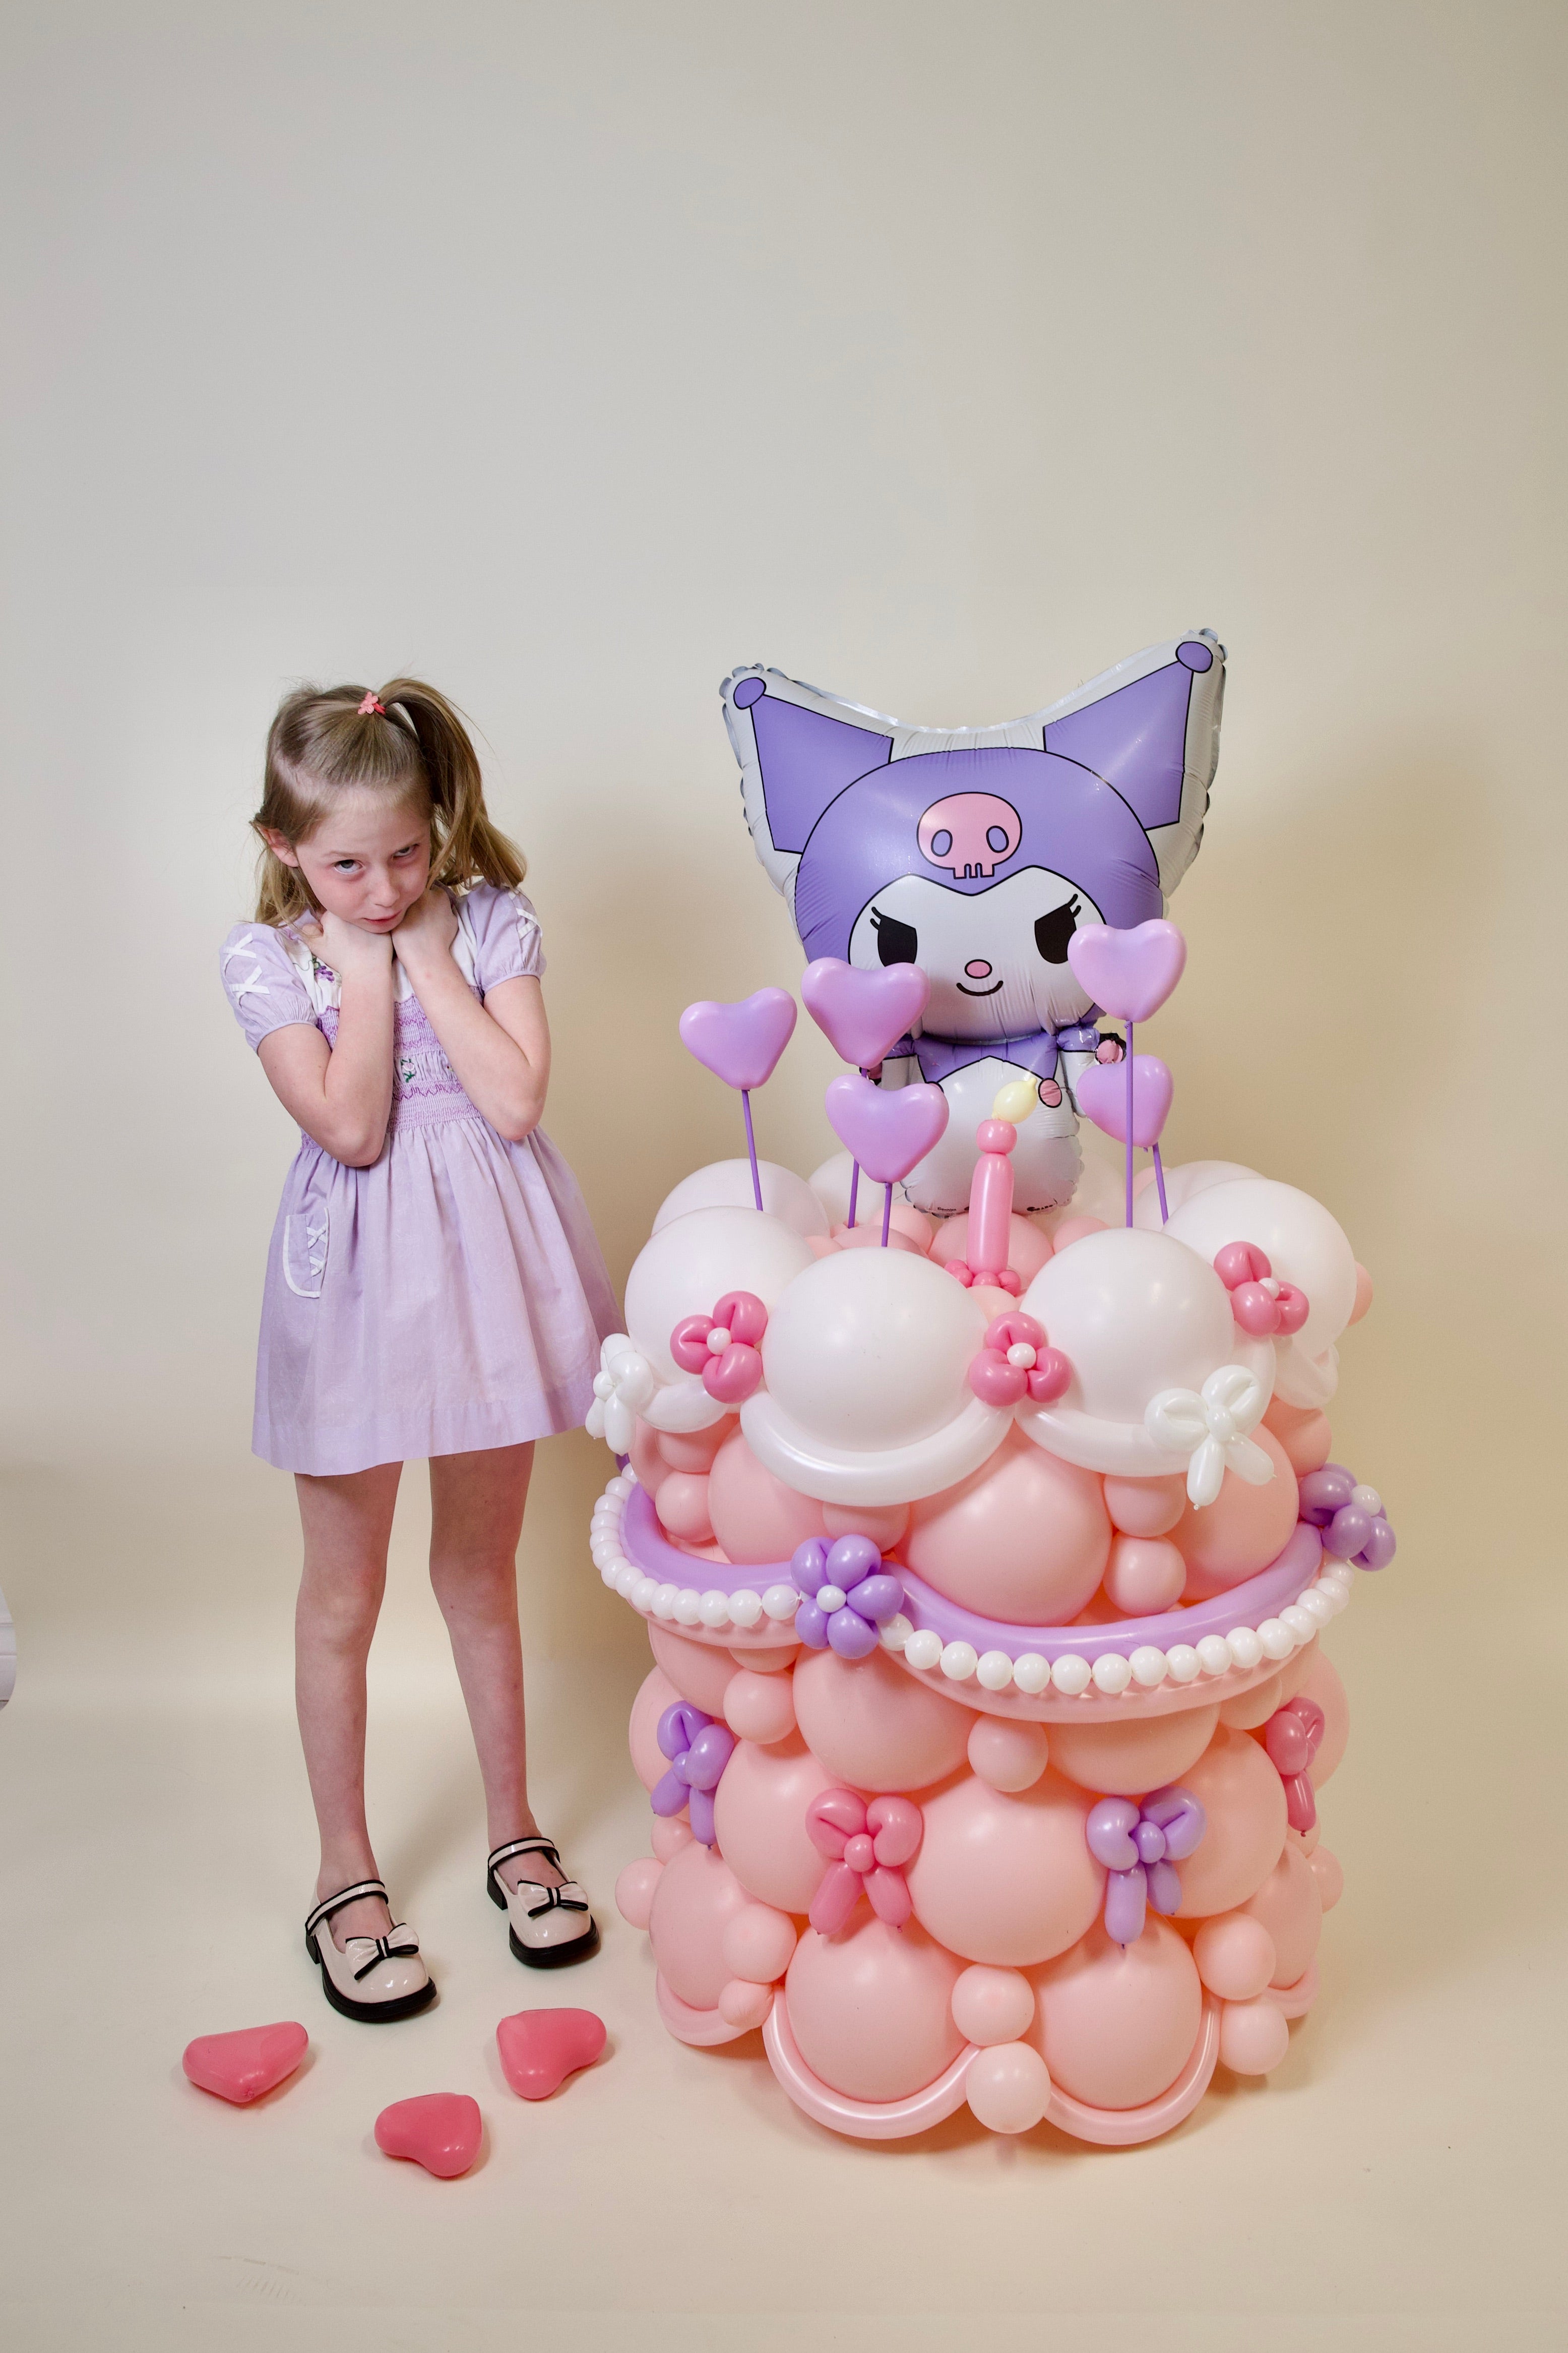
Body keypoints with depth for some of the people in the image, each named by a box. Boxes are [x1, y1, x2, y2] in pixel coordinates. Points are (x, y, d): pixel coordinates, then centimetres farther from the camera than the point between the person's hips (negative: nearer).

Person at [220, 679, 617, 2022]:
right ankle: (347, 1873, 28)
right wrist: (366, 964, -17)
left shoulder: (491, 921, -3)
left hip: (482, 1268, 1)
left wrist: (426, 952, -15)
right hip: (360, 1283, -1)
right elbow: (351, 1126, -19)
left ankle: (515, 1831, 36)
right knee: (344, 1593, 10)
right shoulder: (265, 959, -7)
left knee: (482, 1570, 17)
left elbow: (514, 1102, -16)